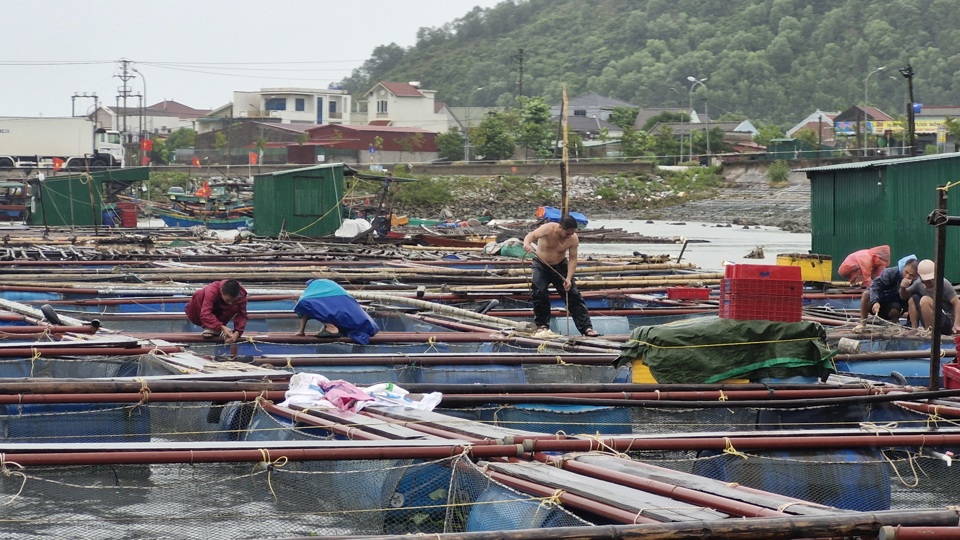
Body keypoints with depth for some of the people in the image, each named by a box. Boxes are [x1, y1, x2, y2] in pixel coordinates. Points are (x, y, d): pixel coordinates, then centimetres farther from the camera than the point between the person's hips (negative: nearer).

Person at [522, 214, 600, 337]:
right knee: (540, 293, -15)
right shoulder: (548, 229, -28)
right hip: (541, 266, -2)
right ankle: (542, 325, 3)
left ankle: (586, 327, -1)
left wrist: (568, 279, -26)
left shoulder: (574, 239, -19)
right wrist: (527, 243, -66)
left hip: (560, 266, 2)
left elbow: (572, 259, -15)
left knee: (573, 295, -3)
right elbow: (531, 235, -42)